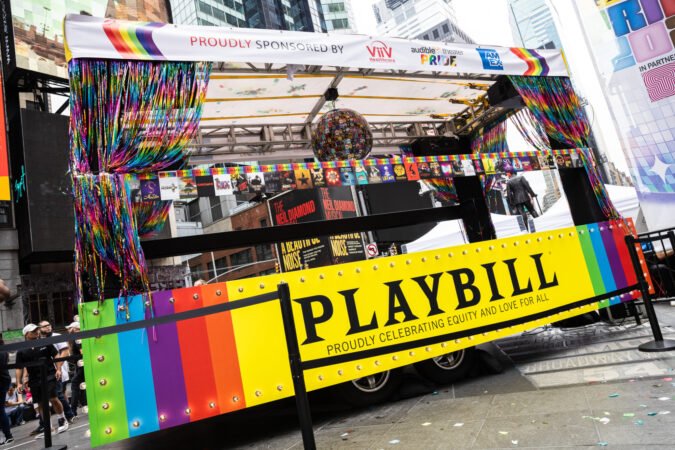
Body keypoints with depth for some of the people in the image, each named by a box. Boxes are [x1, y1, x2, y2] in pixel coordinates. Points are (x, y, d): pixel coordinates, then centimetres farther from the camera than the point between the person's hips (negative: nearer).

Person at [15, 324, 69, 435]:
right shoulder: (21, 351, 3)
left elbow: (56, 356, 5)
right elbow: (19, 368, 5)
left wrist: (58, 369, -5)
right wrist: (19, 383, -3)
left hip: (49, 376, -2)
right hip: (34, 380, 2)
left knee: (53, 399, -9)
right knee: (40, 404, 9)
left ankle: (62, 420, 11)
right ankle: (47, 427, 22)